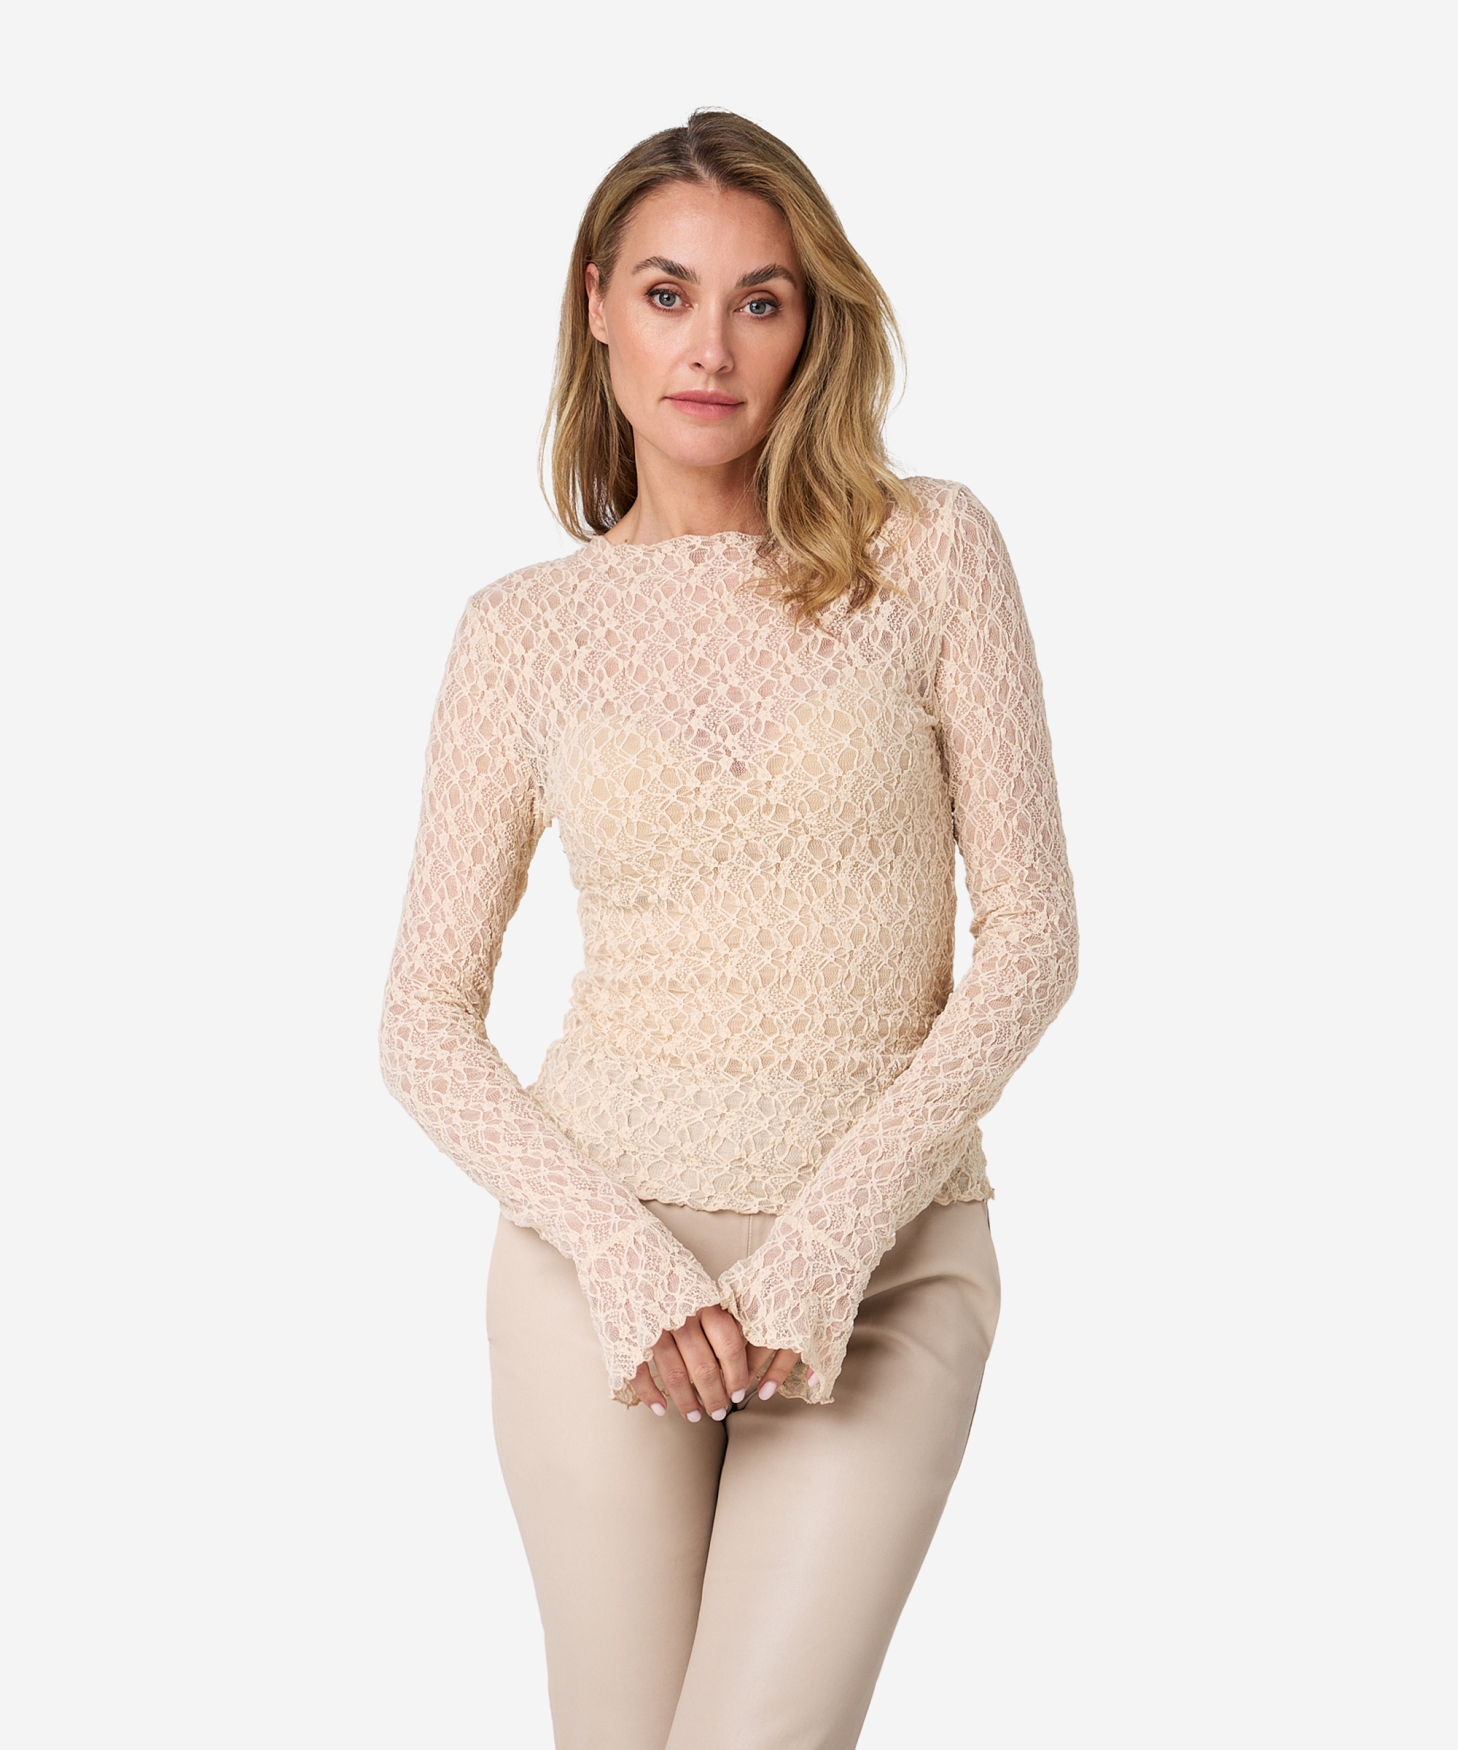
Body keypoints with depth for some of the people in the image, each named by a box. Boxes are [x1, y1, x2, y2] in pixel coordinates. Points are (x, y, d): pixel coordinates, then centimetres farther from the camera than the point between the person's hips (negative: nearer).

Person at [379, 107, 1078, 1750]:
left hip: (891, 1252, -1)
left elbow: (1031, 934, -4)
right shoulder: (524, 626, 2)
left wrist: (828, 1237, -12)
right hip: (604, 1245, 1)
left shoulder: (931, 550, -1)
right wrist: (618, 1253, -12)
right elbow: (427, 1021, 2)